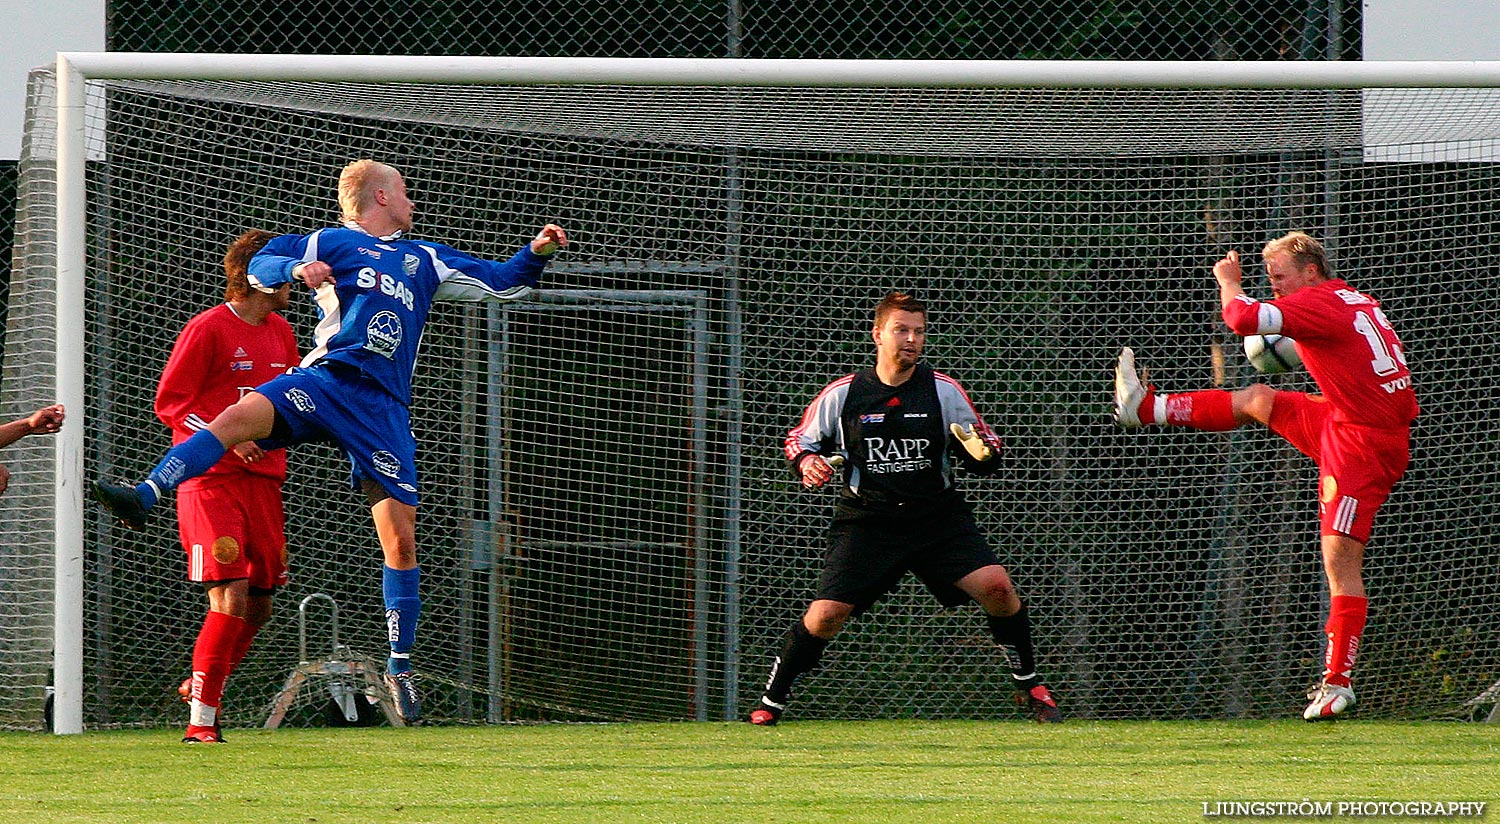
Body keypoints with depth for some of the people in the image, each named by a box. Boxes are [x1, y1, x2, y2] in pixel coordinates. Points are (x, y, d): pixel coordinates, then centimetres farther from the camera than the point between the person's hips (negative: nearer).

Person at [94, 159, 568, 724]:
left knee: (400, 537, -3)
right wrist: (297, 268, -17)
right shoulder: (332, 243, 14)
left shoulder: (426, 261, 28)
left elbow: (502, 284, 35)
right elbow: (260, 266, 2)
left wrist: (536, 254, 18)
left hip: (383, 406, 3)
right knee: (241, 415, -33)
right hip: (326, 378, -3)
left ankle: (400, 665, 7)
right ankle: (145, 496, -43)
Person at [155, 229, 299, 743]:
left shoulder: (281, 333, 16)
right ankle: (200, 720, -9)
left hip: (263, 482, 7)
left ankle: (201, 688, 29)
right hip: (210, 482, -7)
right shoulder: (207, 329, -6)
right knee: (230, 600, -16)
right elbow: (168, 402, -7)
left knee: (259, 604, 7)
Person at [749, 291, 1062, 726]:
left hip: (939, 518, 1)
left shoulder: (944, 391, 0)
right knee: (826, 615, -14)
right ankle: (771, 701, 8)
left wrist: (984, 453, -19)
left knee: (996, 587, -18)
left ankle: (1029, 686, 2)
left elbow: (982, 459, 5)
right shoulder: (843, 394, -1)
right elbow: (800, 439, 12)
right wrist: (807, 462, -11)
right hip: (866, 522, -1)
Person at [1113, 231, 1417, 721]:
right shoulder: (1355, 302, 14)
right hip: (1341, 426, 10)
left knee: (1341, 560, -11)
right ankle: (1148, 409, 34)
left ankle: (1338, 681, -11)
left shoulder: (1319, 303, -14)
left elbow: (1244, 319, -23)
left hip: (1364, 445, -10)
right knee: (1258, 399, 21)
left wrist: (1229, 282, -2)